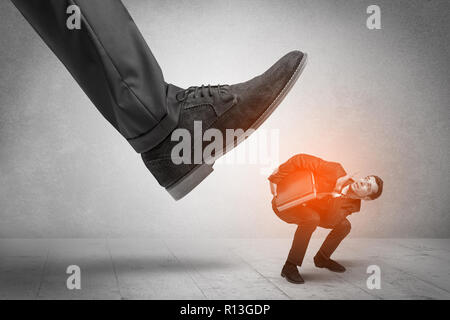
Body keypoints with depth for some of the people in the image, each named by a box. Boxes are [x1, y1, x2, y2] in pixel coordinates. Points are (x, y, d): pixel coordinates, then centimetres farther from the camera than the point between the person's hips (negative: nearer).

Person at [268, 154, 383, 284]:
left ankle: (322, 258, 22)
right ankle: (290, 266, -24)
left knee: (344, 226, -2)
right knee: (311, 219, -35)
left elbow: (329, 222, -24)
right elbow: (300, 159, -25)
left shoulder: (353, 205, -8)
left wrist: (336, 194, -35)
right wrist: (275, 178, -28)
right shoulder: (336, 172, -27)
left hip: (309, 208, 6)